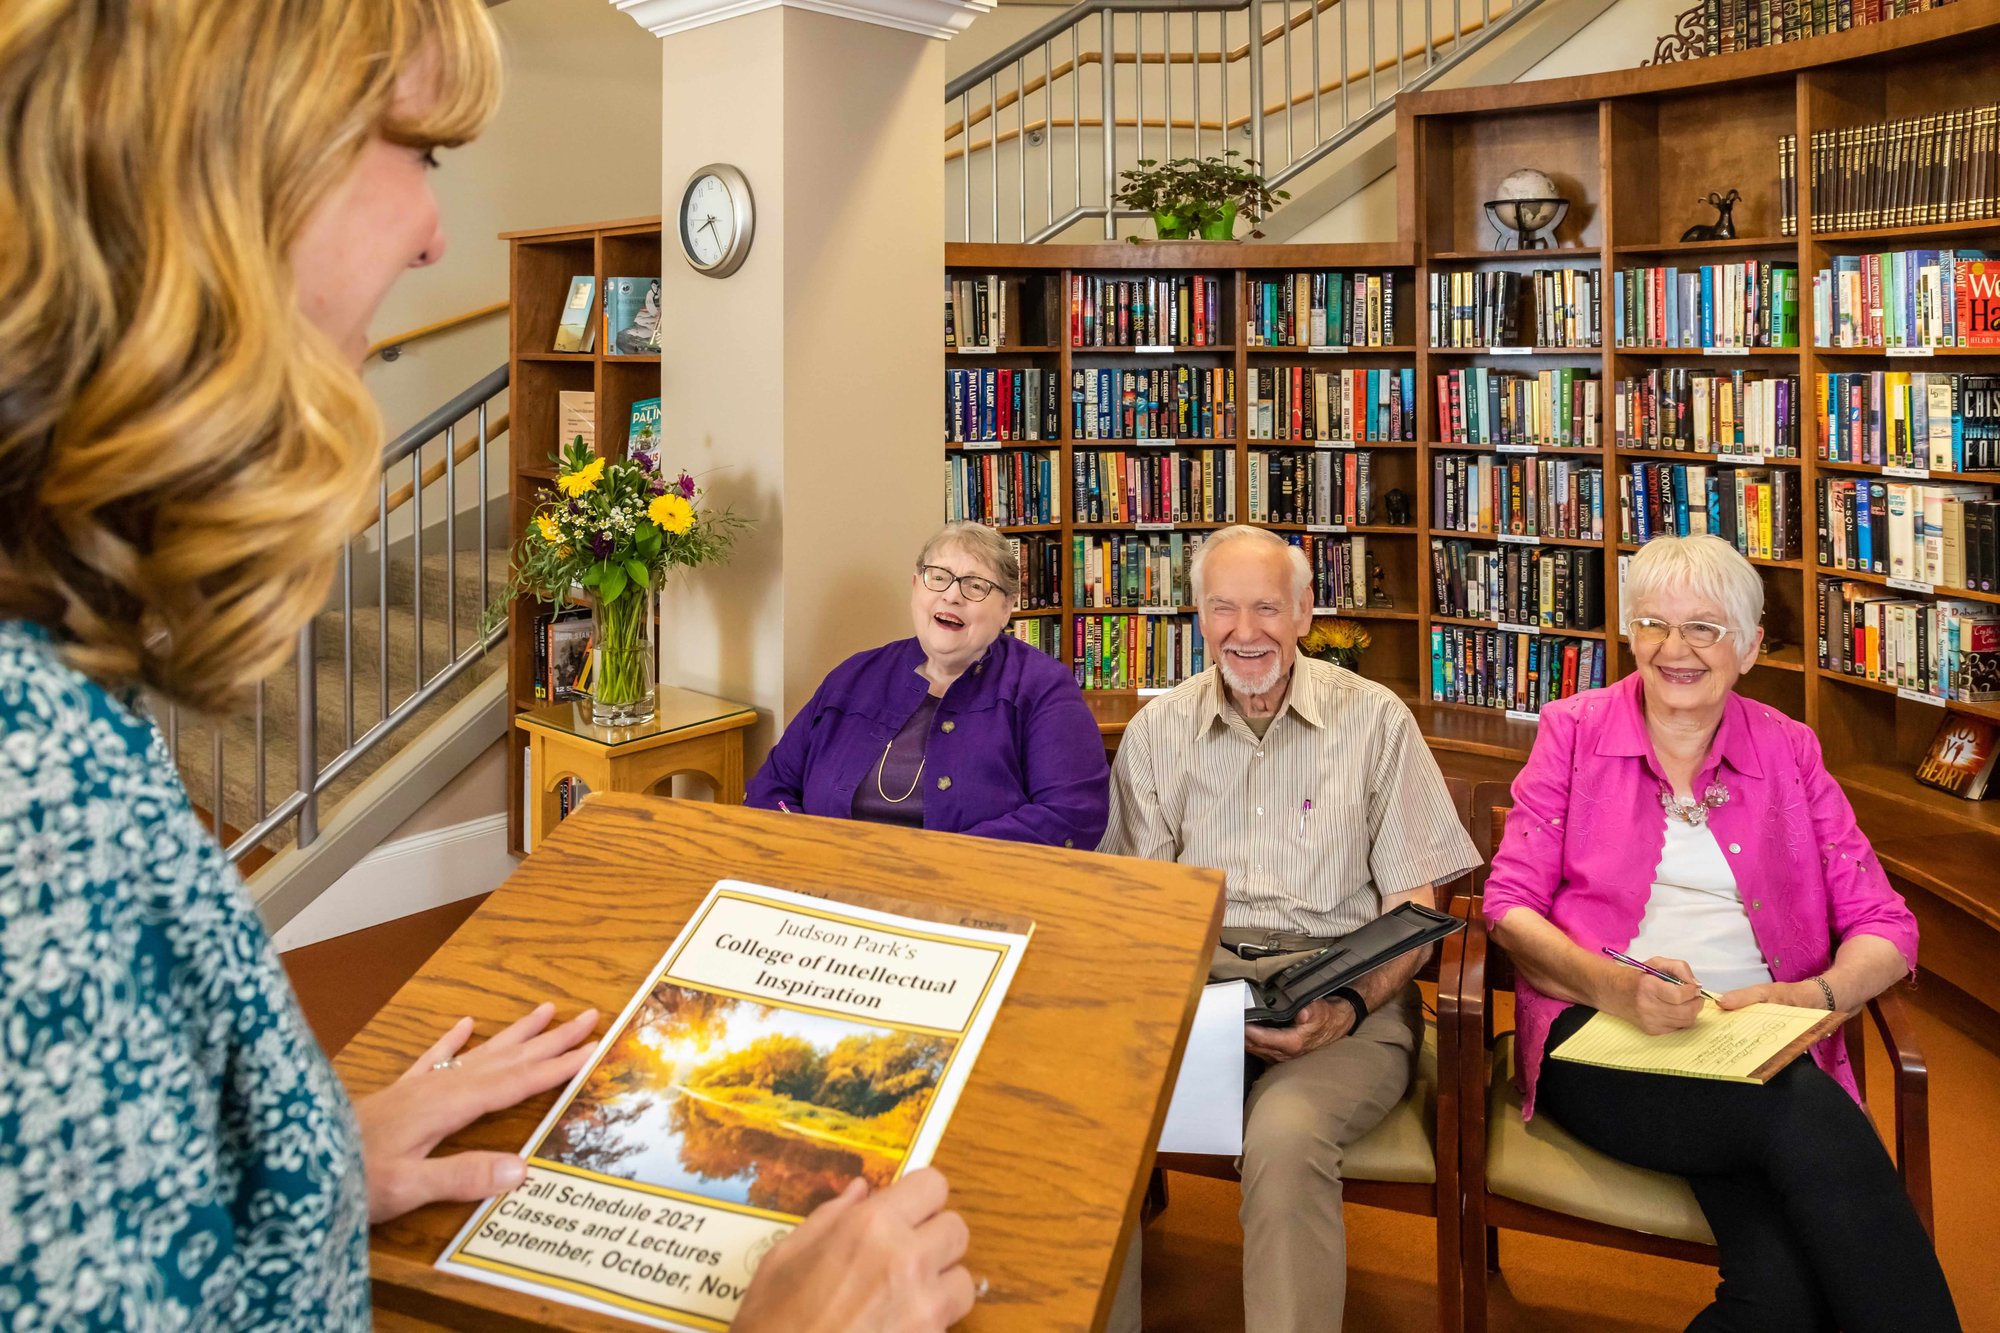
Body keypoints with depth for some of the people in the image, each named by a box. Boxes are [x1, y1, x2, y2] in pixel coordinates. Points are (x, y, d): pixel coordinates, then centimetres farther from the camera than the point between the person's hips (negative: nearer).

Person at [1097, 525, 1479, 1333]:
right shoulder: (1157, 730, 11)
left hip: (1342, 990, -2)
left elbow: (1411, 908, 4)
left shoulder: (1374, 720, 4)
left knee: (1285, 1133, -34)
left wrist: (1350, 1010, -15)